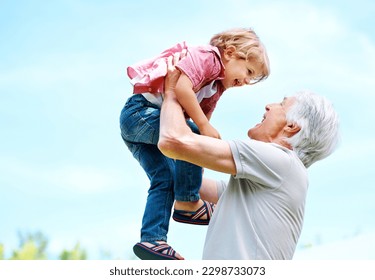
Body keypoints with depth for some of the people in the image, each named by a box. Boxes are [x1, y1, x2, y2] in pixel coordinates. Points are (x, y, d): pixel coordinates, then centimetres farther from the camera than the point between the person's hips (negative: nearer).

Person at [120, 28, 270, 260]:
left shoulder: (216, 89, 19)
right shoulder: (206, 56, -11)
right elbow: (181, 87, -27)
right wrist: (204, 125, -25)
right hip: (140, 111, -10)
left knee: (165, 180, 5)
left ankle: (152, 239, 2)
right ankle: (187, 203, -14)